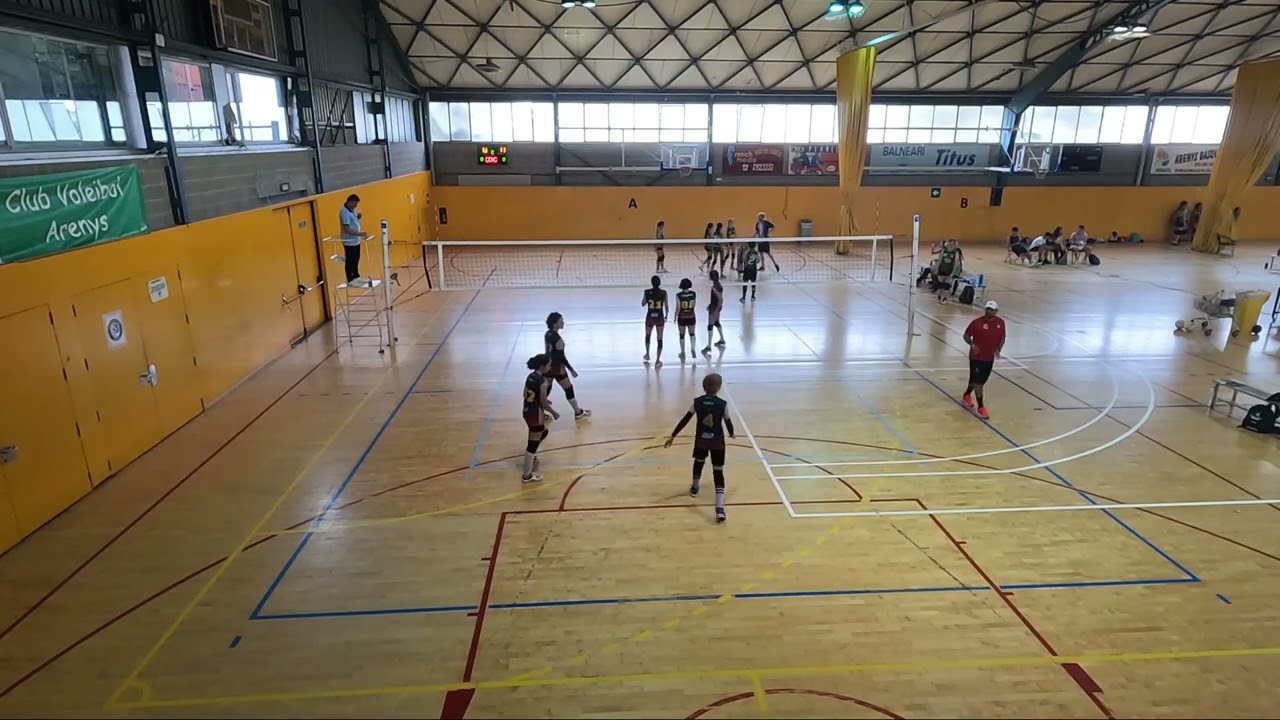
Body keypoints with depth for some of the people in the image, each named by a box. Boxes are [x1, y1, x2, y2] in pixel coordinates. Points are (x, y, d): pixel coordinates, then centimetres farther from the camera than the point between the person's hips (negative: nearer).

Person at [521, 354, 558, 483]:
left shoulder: (530, 376, 4)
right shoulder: (542, 380, -21)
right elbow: (543, 402, -18)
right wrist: (553, 413, -2)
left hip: (527, 411, 9)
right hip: (535, 413, -9)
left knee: (543, 432, 32)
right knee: (533, 442, 1)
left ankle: (531, 455, 47)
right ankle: (527, 475, 10)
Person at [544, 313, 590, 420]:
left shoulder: (547, 334, 1)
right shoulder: (557, 338, -25)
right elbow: (561, 356, -22)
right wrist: (571, 369, -14)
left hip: (548, 366, 8)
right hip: (557, 368, -8)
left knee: (546, 389, 16)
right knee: (568, 389, 7)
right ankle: (578, 413, 19)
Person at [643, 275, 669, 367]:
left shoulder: (647, 292, -10)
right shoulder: (663, 293, -9)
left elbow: (643, 304, 3)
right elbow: (666, 306, -2)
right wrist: (666, 316, 13)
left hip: (650, 317, 1)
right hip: (660, 318, -1)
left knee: (647, 336, 27)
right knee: (660, 339, 6)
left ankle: (647, 354, 39)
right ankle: (658, 361, 4)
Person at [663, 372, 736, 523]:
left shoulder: (697, 402, -4)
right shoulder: (722, 404, -10)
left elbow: (685, 420, -1)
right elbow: (728, 422, 0)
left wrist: (673, 436, 6)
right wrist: (731, 433, 23)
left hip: (701, 440, 2)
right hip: (717, 442, -2)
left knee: (698, 462, 32)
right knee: (718, 473, 1)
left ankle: (694, 488, 54)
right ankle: (720, 509, -12)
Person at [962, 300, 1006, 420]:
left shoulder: (1000, 322, -2)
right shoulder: (977, 322, -15)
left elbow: (1002, 337, 11)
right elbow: (966, 335, -6)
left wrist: (998, 349, -5)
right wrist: (972, 344, -25)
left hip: (989, 358, 5)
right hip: (976, 357, -5)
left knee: (981, 381, 18)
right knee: (978, 382, -5)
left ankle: (967, 395, 45)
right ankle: (981, 407, 4)